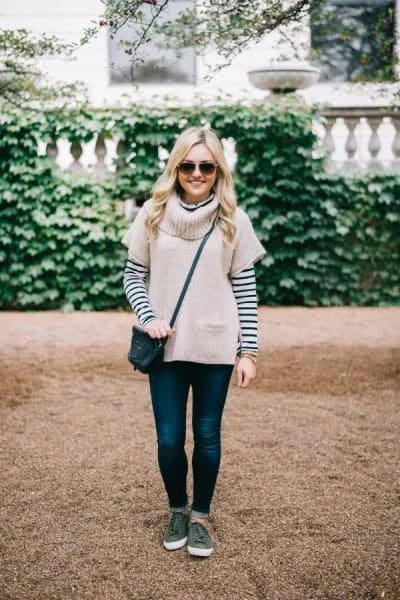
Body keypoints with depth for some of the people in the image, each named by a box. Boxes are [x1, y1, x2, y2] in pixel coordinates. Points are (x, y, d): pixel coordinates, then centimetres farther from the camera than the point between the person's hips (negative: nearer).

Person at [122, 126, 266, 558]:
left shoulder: (233, 221, -1)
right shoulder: (153, 215, 0)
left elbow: (245, 289, 0)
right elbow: (133, 275, 6)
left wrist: (248, 351, -2)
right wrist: (148, 317, -11)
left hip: (215, 347, 0)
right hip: (167, 348, 1)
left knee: (207, 436, 9)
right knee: (169, 440, 6)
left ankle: (200, 517, 29)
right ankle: (177, 510, 32)